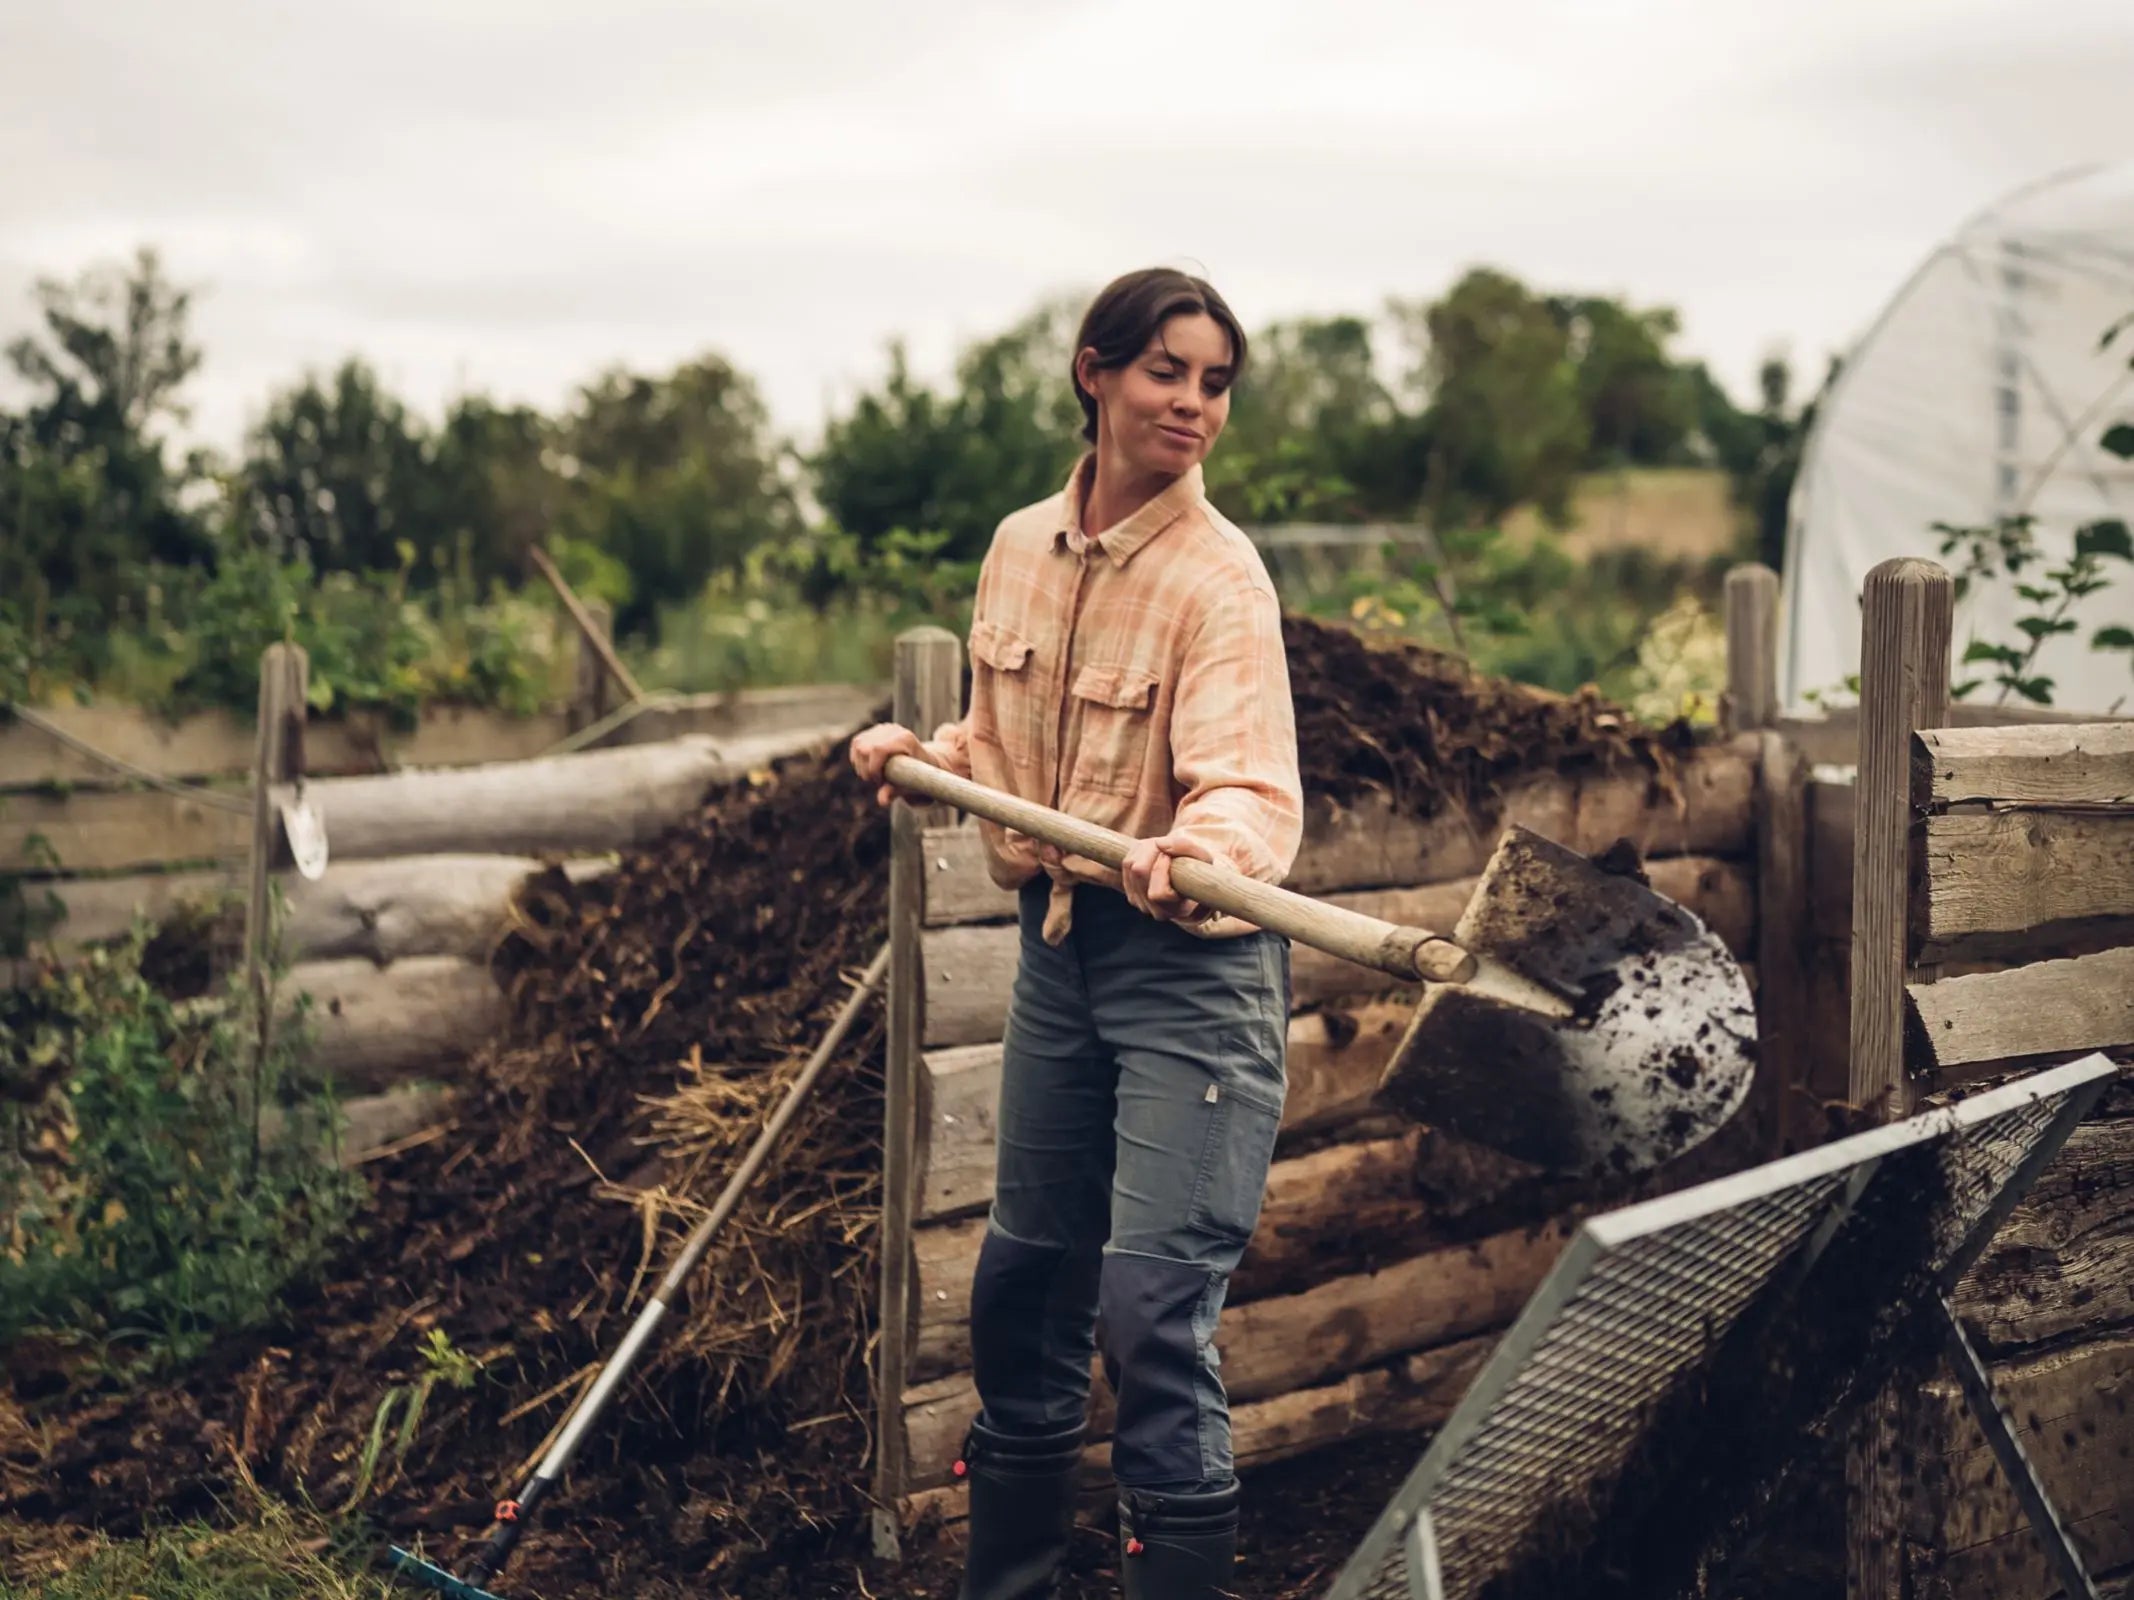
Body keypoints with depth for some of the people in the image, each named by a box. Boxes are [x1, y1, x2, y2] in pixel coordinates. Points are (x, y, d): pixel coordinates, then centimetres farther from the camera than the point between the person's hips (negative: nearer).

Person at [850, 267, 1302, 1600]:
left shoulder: (1219, 576, -16)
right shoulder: (1021, 550, 4)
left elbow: (1253, 787, -29)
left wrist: (1196, 852, -48)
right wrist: (930, 755, 3)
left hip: (1193, 962, -7)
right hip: (1059, 949, 7)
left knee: (1152, 1304, -11)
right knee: (1024, 1279, 16)